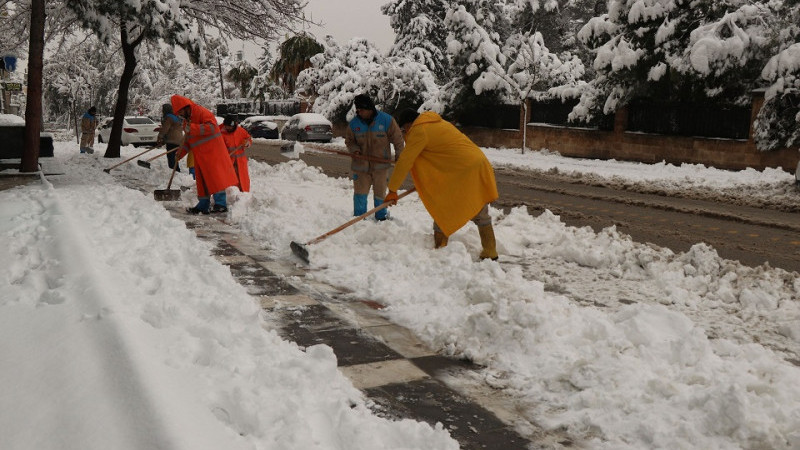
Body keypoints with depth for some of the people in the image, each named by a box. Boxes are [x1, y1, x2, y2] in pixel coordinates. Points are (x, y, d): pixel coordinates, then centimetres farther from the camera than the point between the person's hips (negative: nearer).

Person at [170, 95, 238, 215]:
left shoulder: (201, 112, -11)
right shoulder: (187, 119, 18)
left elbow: (211, 126, -25)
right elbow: (188, 139, 23)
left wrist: (192, 128, -24)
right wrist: (182, 151, 7)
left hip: (211, 150, -9)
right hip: (199, 154, 9)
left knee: (215, 175, -12)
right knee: (202, 179, 9)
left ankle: (221, 204, -14)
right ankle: (203, 205, 13)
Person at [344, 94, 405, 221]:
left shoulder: (386, 120, -9)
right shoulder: (354, 123, -2)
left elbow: (397, 139, -1)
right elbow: (349, 140, 10)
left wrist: (399, 156, -1)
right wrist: (354, 149, -10)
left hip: (380, 165, -1)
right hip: (361, 164, 1)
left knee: (380, 192, 11)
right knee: (360, 192, 4)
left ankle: (381, 217, 27)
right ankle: (359, 217, 18)